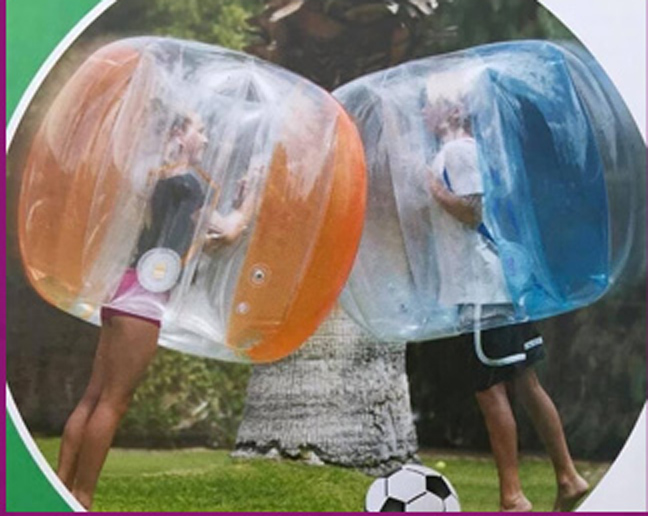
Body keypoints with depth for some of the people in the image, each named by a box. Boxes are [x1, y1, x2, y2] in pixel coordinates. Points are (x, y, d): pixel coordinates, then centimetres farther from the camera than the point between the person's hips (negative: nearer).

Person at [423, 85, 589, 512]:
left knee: (491, 389, -6)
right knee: (524, 383, 12)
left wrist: (433, 188, -8)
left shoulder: (456, 151, -10)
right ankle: (568, 477, 17)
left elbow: (473, 212, -19)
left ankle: (513, 497, -3)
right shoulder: (472, 149, 18)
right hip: (504, 283, 9)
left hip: (483, 288, -9)